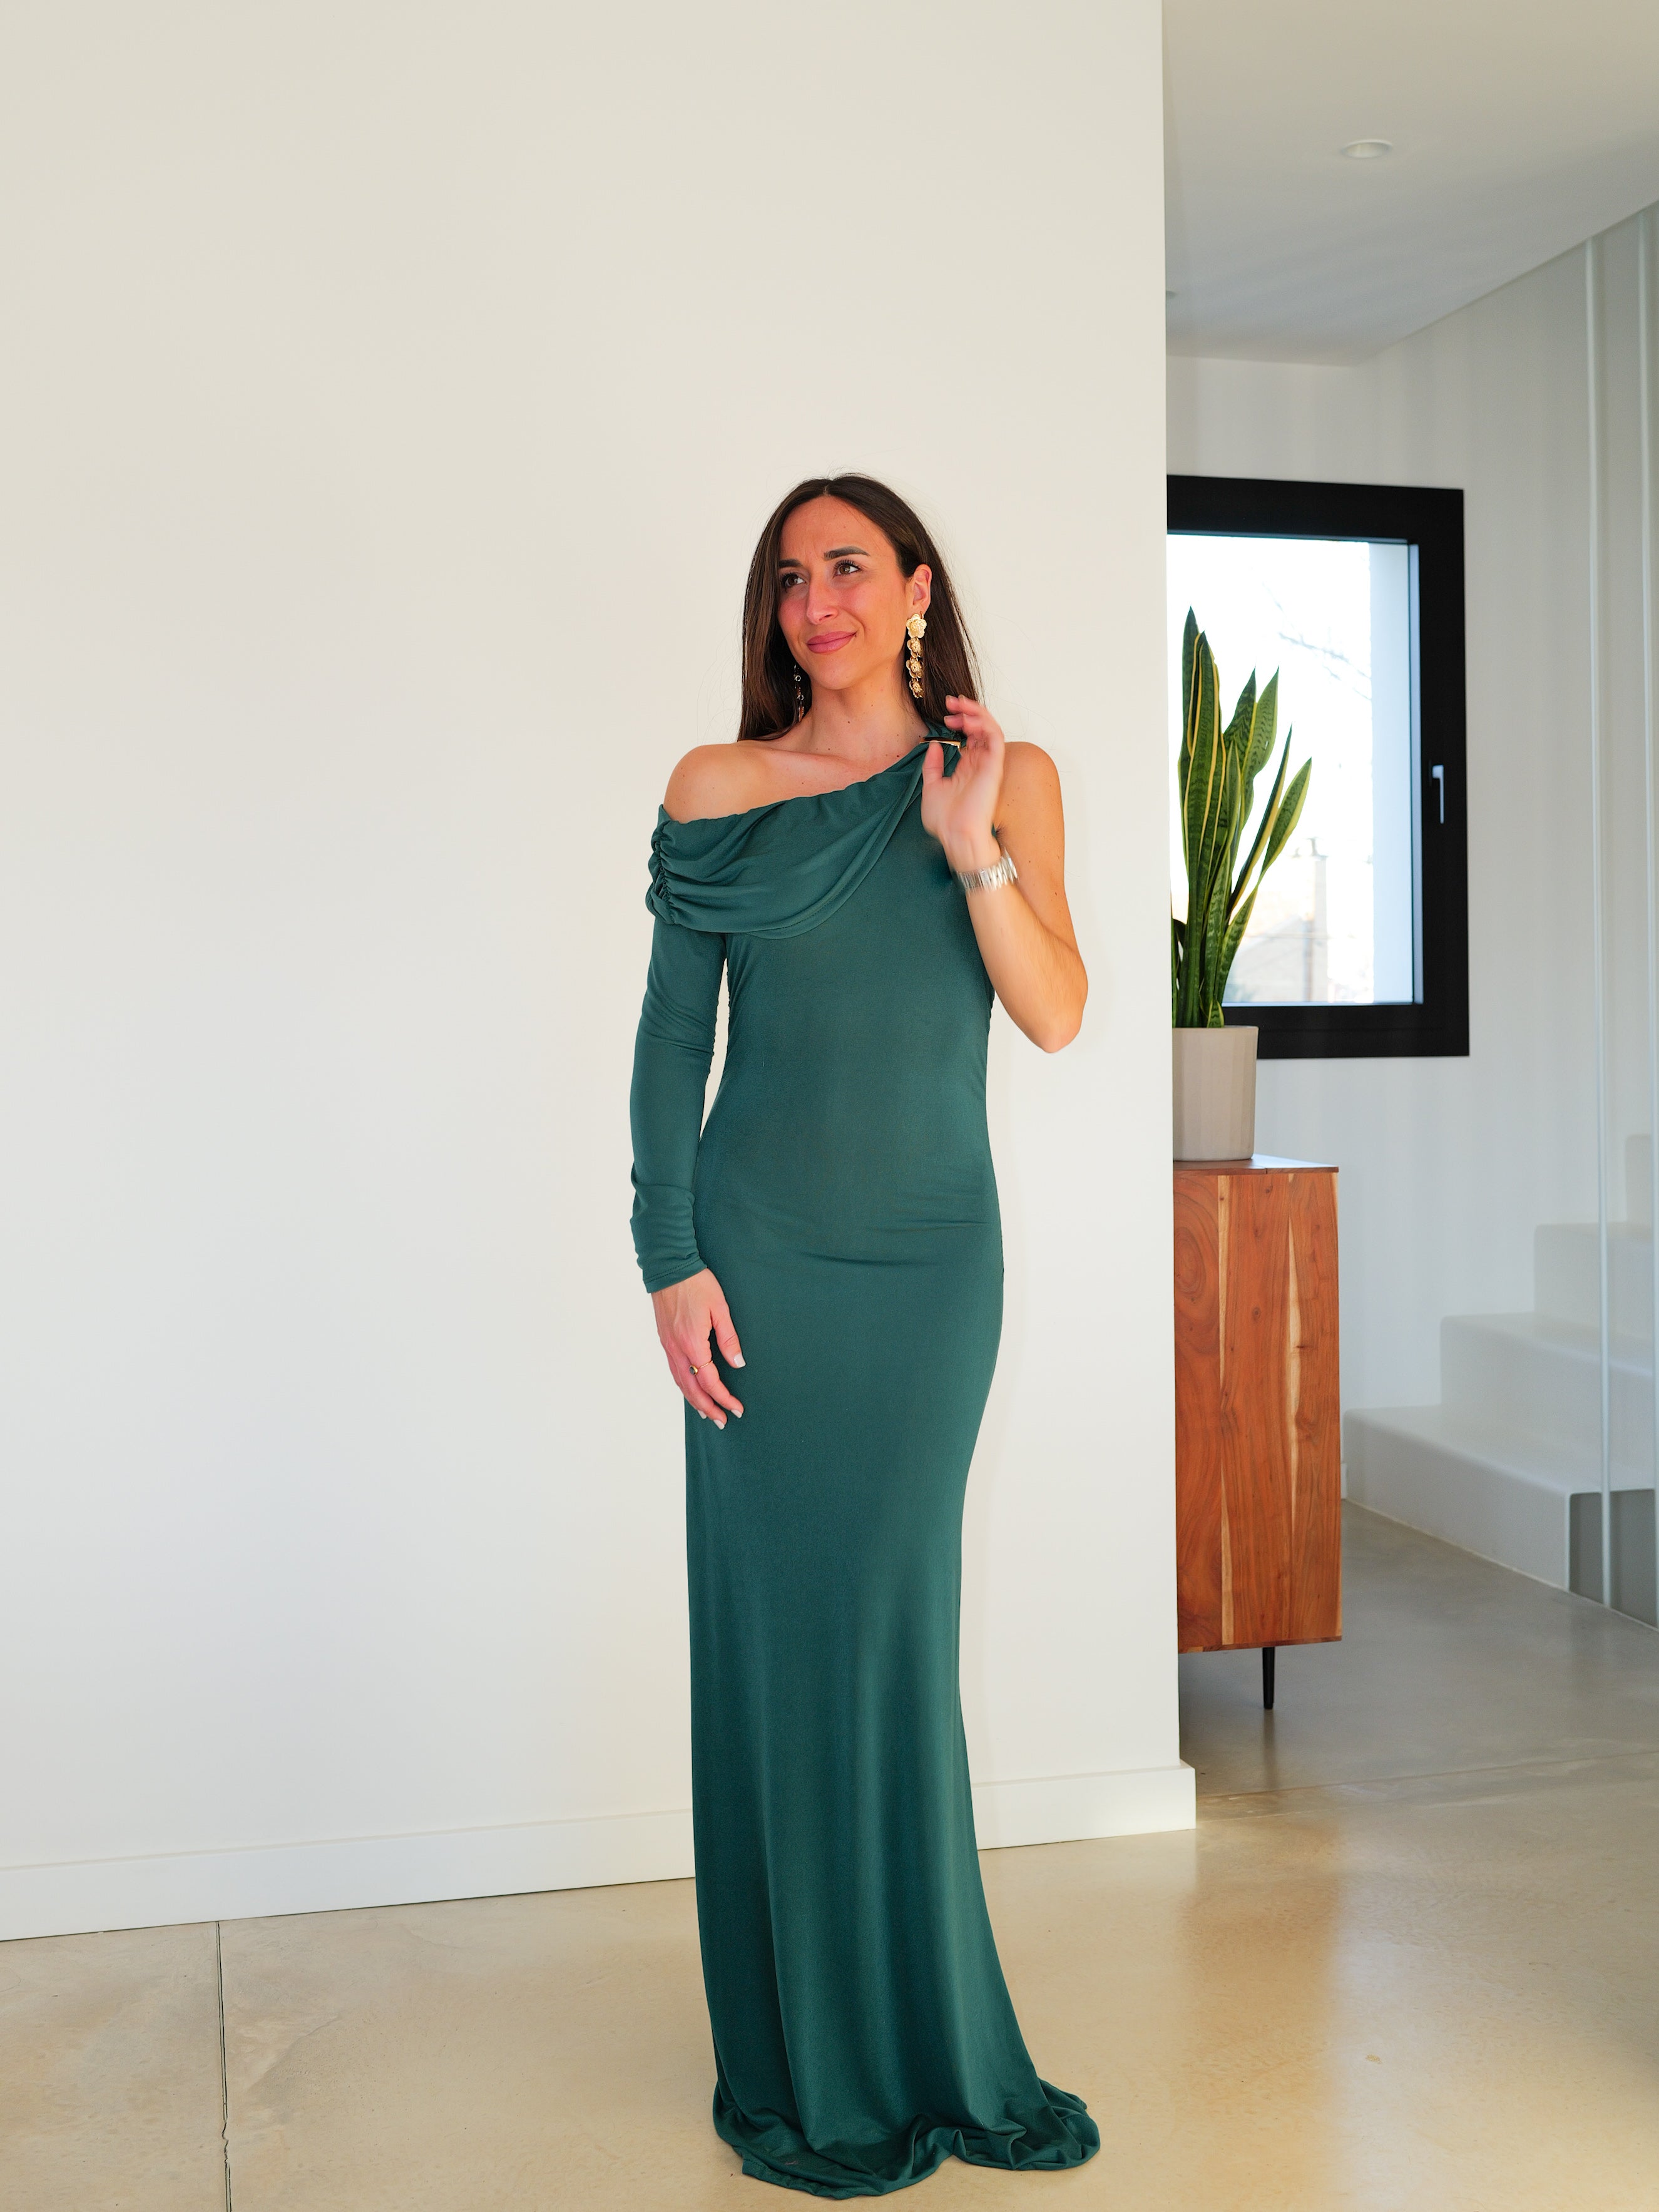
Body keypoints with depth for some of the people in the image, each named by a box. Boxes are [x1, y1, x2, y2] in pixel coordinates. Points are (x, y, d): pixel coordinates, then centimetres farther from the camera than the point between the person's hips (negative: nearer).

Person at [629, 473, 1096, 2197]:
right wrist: (671, 1259, -6)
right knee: (779, 1633, 2)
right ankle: (806, 2074, 17)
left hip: (936, 1254, 1)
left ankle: (928, 2049, 25)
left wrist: (969, 845, -15)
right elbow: (671, 1037, 1)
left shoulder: (1008, 780, 5)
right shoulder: (718, 791, 2)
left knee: (899, 1633, 7)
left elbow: (1058, 1016, -4)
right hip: (764, 1256, -1)